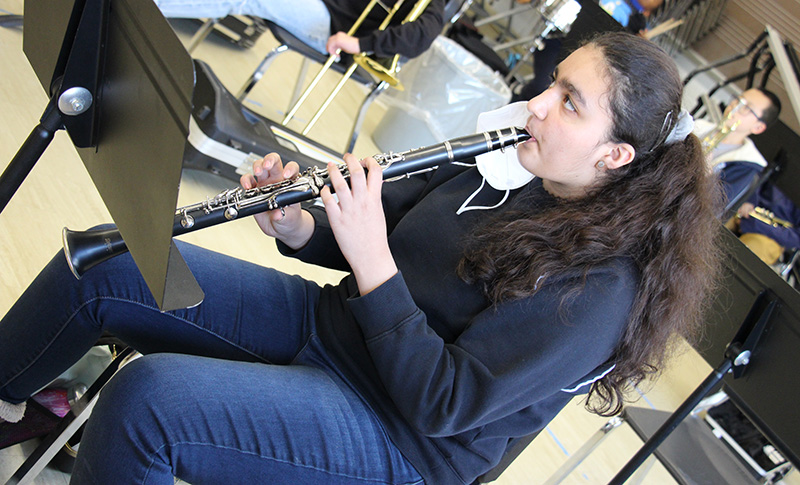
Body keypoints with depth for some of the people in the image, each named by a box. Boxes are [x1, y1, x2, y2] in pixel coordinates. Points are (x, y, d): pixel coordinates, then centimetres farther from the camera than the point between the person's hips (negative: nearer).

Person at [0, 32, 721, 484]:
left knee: (148, 397, -29)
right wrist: (298, 227, -11)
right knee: (103, 265, -3)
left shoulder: (599, 287, -21)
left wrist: (371, 259, -27)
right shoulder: (508, 161, 0)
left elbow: (443, 405, -23)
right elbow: (389, 217, 9)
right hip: (327, 319, 7)